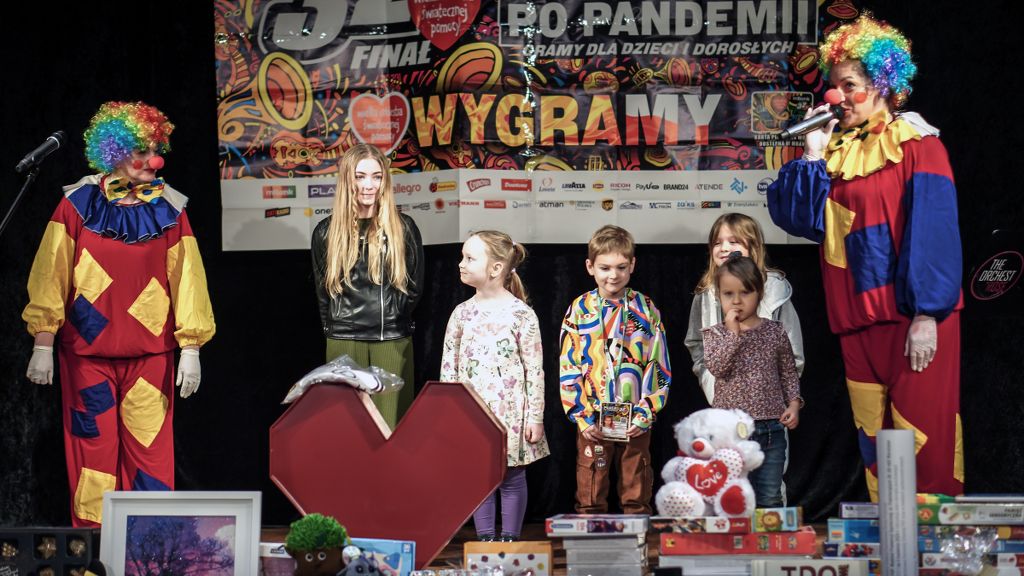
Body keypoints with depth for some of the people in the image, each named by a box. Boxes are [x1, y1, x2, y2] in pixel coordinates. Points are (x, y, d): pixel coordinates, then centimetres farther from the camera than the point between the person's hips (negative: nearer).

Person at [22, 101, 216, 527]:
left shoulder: (169, 210, 4)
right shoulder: (77, 205, 1)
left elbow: (186, 281, 3)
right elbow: (51, 279, 1)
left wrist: (190, 349, -2)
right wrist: (42, 345, -3)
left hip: (151, 354, 1)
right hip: (87, 352, 0)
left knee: (149, 453, 0)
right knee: (94, 451, 3)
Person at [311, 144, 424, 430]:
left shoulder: (403, 228, 3)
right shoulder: (327, 232, 4)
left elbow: (415, 286, 10)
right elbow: (323, 291, 12)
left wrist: (394, 320, 9)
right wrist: (335, 328, 9)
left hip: (393, 342, 0)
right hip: (344, 343, 1)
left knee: (391, 425, -1)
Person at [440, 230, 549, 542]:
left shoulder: (521, 314, -8)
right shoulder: (462, 313, 5)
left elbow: (535, 370, -7)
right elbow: (448, 366, 10)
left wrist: (535, 417, -8)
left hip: (510, 411, -4)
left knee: (511, 478, 6)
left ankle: (509, 540, 16)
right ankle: (486, 540, 16)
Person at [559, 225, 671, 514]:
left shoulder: (646, 310, 2)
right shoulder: (579, 310, 1)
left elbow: (660, 368, 2)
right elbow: (567, 368, -1)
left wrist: (644, 414, -8)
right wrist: (582, 417, -8)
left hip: (636, 421, 0)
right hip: (592, 421, 0)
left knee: (637, 495, 9)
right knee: (590, 495, 5)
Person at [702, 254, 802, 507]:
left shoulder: (775, 332, 5)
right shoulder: (715, 334, 1)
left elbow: (789, 373, 12)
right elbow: (716, 367, -16)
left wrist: (794, 403, -2)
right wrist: (733, 333, -17)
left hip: (771, 427, 1)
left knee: (770, 499, 9)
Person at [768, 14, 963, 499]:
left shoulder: (915, 144, -3)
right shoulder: (836, 151, 13)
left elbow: (933, 232, -11)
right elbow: (800, 218, 5)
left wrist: (927, 314, -17)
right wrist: (812, 155, -2)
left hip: (914, 318, -6)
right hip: (857, 318, 6)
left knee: (921, 440, -6)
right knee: (874, 441, 8)